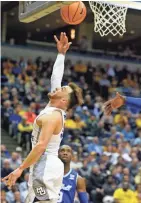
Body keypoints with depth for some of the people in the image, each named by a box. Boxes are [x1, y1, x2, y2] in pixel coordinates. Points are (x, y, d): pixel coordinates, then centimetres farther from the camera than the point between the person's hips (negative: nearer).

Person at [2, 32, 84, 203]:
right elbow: (55, 78, 21)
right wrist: (61, 54, 28)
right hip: (44, 167, 10)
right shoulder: (54, 110, 12)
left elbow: (41, 146, -23)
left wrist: (20, 169, -24)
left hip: (46, 167, -10)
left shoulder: (53, 116, -14)